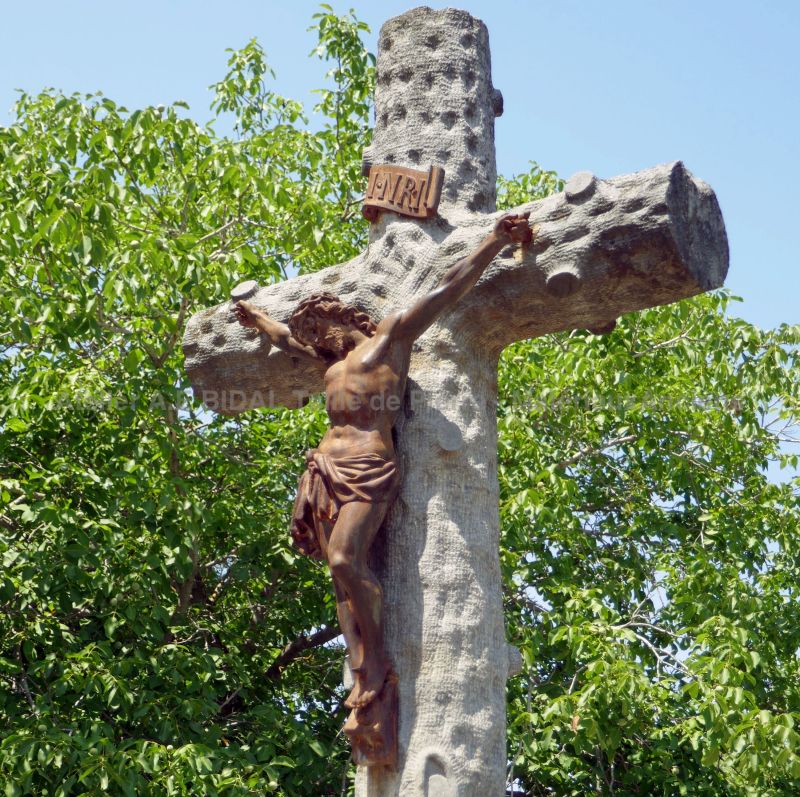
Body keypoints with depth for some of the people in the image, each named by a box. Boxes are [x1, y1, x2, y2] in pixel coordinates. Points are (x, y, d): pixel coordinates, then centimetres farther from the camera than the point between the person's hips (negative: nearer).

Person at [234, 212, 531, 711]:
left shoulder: (390, 337, 8)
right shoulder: (334, 363, 27)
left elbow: (449, 289, 7)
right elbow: (290, 338, 47)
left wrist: (497, 241, 6)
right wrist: (257, 319, 61)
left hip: (368, 467, -7)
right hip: (327, 472, 7)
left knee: (345, 559, -22)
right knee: (343, 573, -4)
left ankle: (377, 656, -10)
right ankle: (362, 671, -9)